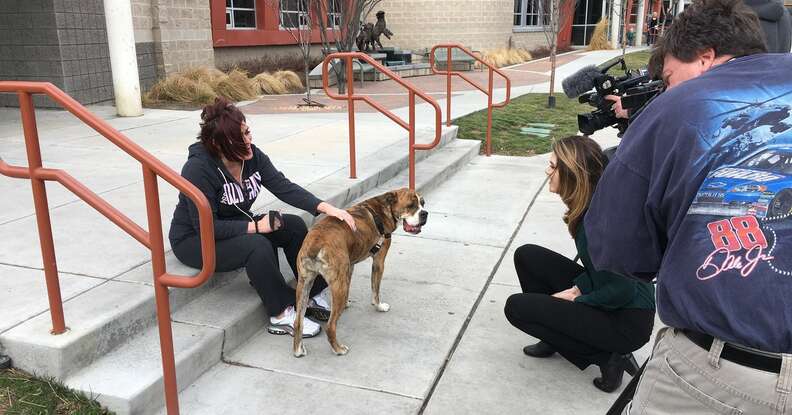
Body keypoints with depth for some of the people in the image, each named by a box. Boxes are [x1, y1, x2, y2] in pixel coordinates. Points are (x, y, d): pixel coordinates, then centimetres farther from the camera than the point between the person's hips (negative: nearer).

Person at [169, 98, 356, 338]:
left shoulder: (252, 155, -9)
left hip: (236, 227, 7)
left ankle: (315, 293, -3)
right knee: (257, 246, -33)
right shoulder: (198, 168, -27)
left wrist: (325, 207, -30)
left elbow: (284, 187, -17)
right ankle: (282, 315, -18)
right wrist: (255, 226, -27)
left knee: (294, 226, -13)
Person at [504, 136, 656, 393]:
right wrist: (575, 289, -3)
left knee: (517, 307, -13)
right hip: (600, 293, 9)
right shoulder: (587, 207, 0)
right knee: (526, 256, 4)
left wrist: (576, 299, -12)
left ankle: (607, 356, -4)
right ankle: (556, 336, 16)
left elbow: (623, 290, -25)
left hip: (627, 321, -9)